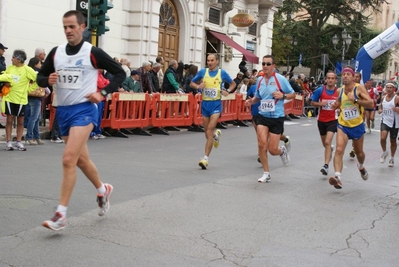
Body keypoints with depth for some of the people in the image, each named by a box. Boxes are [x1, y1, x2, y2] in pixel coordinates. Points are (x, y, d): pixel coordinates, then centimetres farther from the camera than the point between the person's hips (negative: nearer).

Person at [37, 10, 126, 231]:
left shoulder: (93, 52, -7)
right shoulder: (56, 52, 6)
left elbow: (120, 73, -1)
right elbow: (40, 77, 15)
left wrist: (103, 93, -12)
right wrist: (48, 80, -9)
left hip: (83, 109, -6)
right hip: (63, 111, 6)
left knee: (68, 159, -18)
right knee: (81, 160, 16)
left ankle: (61, 215, -14)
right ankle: (103, 190, 42)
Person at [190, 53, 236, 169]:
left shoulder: (222, 72, -1)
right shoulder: (202, 71, 2)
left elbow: (233, 83, 14)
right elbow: (192, 83, 12)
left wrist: (227, 91, -6)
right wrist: (198, 86, -10)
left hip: (216, 104, -3)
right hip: (205, 103, 3)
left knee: (210, 130, -15)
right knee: (207, 132, 11)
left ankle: (206, 158, -13)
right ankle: (216, 135, 49)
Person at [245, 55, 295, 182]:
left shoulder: (280, 79, -7)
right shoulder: (259, 80, 6)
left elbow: (293, 94, 0)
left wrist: (283, 95, -19)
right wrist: (251, 101, -1)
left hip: (277, 117, -3)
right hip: (262, 116, 3)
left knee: (272, 150, -3)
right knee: (262, 144, -14)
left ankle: (282, 151, 36)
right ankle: (266, 173, 3)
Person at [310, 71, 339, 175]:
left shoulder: (339, 91, -5)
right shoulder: (320, 90, -6)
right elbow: (312, 102, 1)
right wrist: (320, 103, -17)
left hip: (333, 120, -2)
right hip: (321, 120, 2)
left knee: (327, 142, -19)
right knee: (325, 144, 18)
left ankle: (326, 165, -19)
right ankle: (331, 149, 55)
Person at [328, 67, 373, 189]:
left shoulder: (359, 88, -11)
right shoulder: (340, 90, 1)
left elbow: (370, 104, -20)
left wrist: (355, 100, -30)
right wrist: (336, 105, -1)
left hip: (357, 125, -1)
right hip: (343, 125, 2)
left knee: (359, 152, 18)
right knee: (339, 150, -21)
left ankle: (361, 166, 53)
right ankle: (338, 177, -29)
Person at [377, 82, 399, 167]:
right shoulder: (383, 98, 5)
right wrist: (380, 110, 0)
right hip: (385, 121, 3)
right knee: (382, 138, -17)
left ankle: (392, 158, 28)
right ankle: (384, 152, 12)